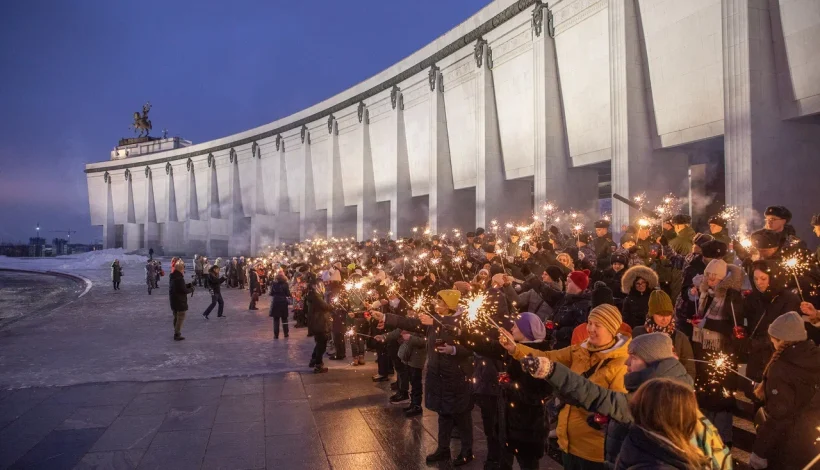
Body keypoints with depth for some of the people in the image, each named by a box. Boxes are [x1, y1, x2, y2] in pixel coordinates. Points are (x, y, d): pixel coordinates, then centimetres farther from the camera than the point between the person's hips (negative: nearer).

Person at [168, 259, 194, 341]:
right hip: (180, 301, -9)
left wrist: (188, 285, 6)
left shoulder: (172, 276, 8)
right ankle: (177, 335, 1)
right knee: (181, 318, 0)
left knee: (176, 317, 21)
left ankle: (176, 332, 31)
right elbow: (184, 290, -24)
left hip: (173, 301, 9)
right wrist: (191, 289, -6)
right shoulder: (179, 278, -23)